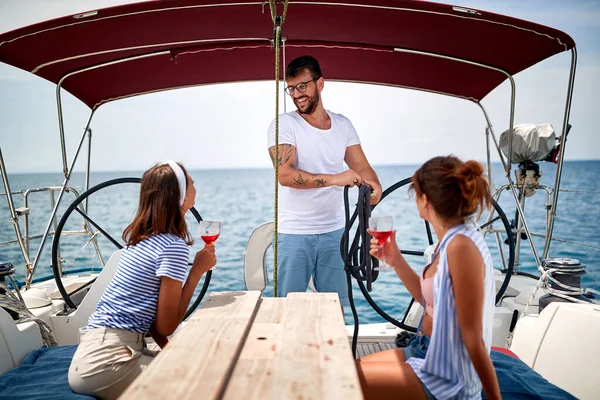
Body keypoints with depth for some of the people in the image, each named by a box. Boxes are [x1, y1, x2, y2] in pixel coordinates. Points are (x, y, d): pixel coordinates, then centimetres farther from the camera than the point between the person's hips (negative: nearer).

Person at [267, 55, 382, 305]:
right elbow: (285, 175, -19)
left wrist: (375, 186, -19)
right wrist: (334, 179, -28)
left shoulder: (343, 125, 8)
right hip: (294, 233, -4)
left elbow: (361, 166, 4)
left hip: (334, 231, 4)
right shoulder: (284, 124, -7)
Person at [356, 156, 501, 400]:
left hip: (446, 380, -8)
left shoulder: (461, 246, -26)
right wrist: (395, 260, 6)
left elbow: (473, 339, -21)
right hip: (426, 352, 8)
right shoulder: (451, 239, 2)